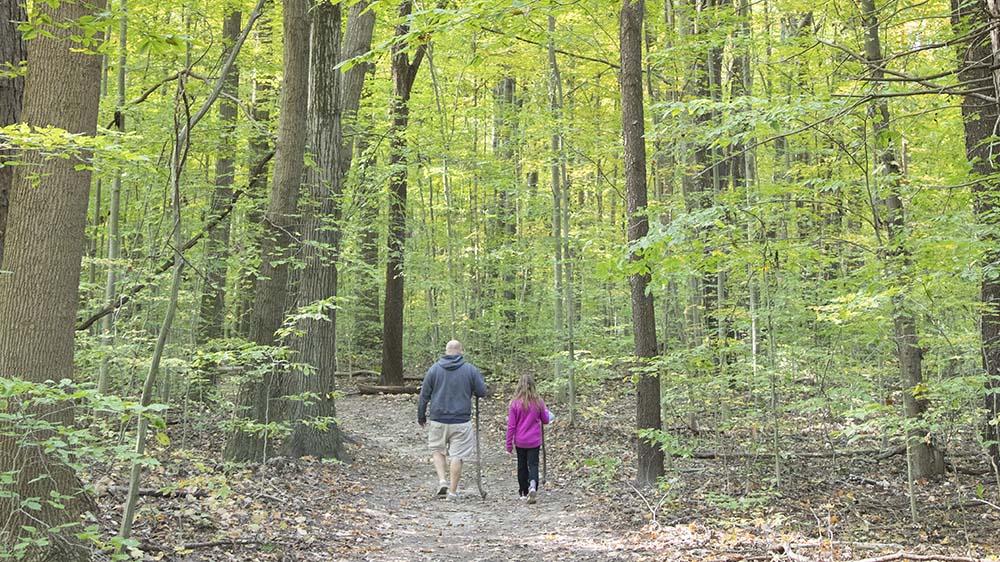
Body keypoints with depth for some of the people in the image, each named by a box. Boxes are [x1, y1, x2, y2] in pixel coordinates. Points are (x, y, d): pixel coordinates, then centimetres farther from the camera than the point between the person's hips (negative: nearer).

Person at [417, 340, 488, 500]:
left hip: (437, 420, 1)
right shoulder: (470, 369, -3)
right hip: (461, 421, -1)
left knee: (438, 450, 20)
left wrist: (421, 416, 14)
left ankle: (442, 481, 6)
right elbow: (482, 392, 1)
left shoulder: (434, 369, 0)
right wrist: (480, 378, 21)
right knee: (457, 455, 5)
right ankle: (452, 491, 8)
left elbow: (424, 395, 3)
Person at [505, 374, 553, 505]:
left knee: (522, 466, 14)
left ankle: (524, 492, 23)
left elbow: (511, 425, -7)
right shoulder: (538, 402, -6)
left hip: (520, 441, 0)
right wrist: (546, 411, 28)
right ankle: (533, 486, -25)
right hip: (534, 440, 0)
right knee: (533, 465, 1)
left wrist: (509, 444, 0)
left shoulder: (515, 403, -10)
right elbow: (545, 420, 7)